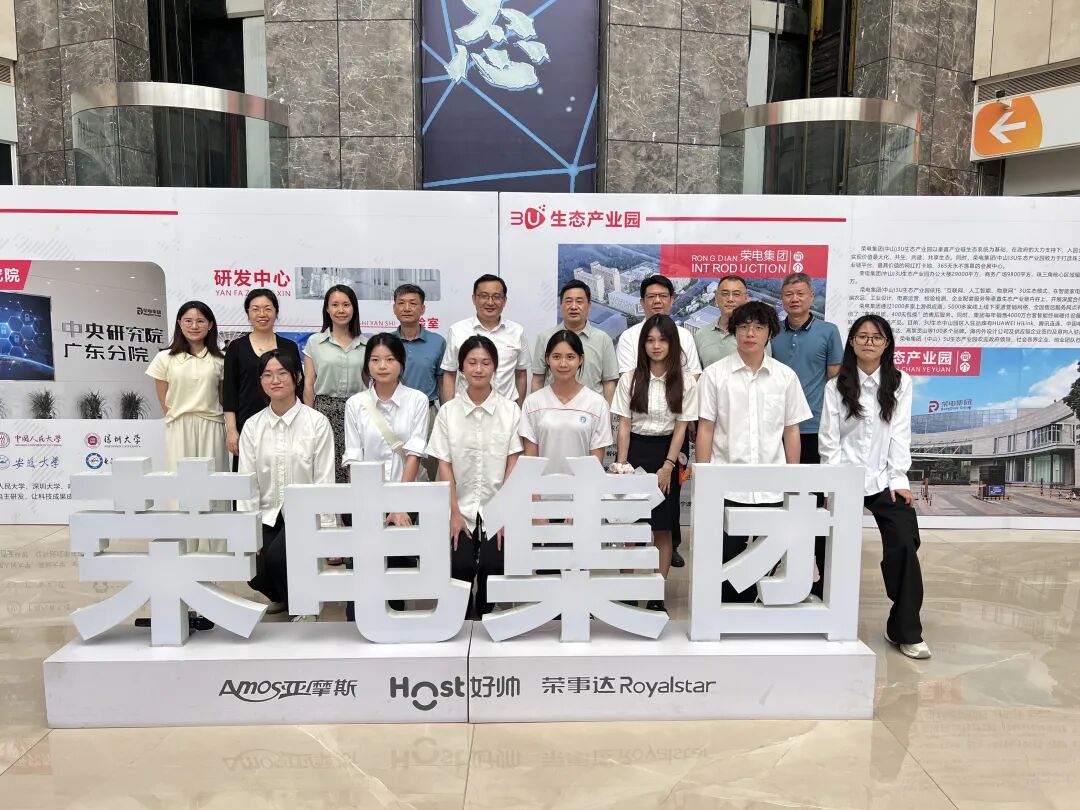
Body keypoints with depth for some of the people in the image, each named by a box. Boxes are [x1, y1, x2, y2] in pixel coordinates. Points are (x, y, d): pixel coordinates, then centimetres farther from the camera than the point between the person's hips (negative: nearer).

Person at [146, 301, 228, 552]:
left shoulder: (219, 360, 5)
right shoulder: (165, 359, 5)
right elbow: (164, 402, 8)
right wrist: (181, 421, 5)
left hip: (211, 429, 0)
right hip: (179, 430, 0)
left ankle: (212, 549, 7)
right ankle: (183, 549, 8)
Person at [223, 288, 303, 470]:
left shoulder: (289, 347, 7)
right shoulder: (236, 347, 4)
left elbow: (298, 389, 9)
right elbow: (229, 392, 2)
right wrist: (231, 430, -5)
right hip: (247, 424, -1)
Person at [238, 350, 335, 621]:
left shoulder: (317, 422, -6)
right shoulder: (252, 426, 4)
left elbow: (324, 479, -7)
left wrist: (324, 532, -13)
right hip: (267, 515, 4)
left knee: (277, 556, -27)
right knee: (253, 567, -15)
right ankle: (282, 596, 21)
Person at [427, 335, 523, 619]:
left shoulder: (510, 410, 0)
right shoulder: (448, 411, 1)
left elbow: (513, 463, -1)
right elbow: (444, 465, 1)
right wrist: (454, 513, -6)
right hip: (461, 512, 0)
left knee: (493, 575, -5)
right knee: (459, 577, -7)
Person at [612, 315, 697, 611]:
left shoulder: (685, 382, -1)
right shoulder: (630, 379, -1)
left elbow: (681, 428, -1)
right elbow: (624, 425, -1)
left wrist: (668, 466, -8)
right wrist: (621, 465, -7)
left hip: (664, 453, 0)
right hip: (634, 450, 0)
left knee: (662, 529, 3)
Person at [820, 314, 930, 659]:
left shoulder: (900, 383, 5)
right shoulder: (836, 386, 4)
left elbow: (900, 434, 1)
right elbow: (829, 439, 1)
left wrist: (898, 479, -6)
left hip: (885, 480, 1)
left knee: (904, 546, -10)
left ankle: (905, 630, 3)